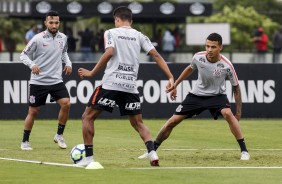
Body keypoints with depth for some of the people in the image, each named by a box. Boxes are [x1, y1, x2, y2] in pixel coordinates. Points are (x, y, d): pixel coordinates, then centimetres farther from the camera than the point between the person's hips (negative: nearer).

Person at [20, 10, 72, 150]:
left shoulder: (63, 38, 3)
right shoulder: (38, 39, -11)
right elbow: (23, 55, -5)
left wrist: (68, 63, 6)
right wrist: (32, 65, -23)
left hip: (56, 80, 3)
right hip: (38, 81, -3)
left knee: (66, 104, -15)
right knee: (33, 111, 3)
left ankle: (59, 135, 2)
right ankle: (25, 142, 18)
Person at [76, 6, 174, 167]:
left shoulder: (111, 33, 3)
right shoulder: (139, 36, 13)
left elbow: (109, 53, -15)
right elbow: (156, 55, 4)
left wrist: (92, 73, -8)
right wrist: (170, 77, 2)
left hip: (111, 84, -4)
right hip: (131, 86, 4)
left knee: (88, 117, 8)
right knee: (138, 123, 17)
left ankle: (89, 157, -1)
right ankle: (152, 152, -6)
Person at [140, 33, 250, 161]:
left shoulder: (226, 65, -23)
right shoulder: (198, 57, -16)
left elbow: (236, 88, -9)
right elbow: (190, 69, 9)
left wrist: (238, 112, -8)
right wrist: (175, 85, 15)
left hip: (217, 95, -3)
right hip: (197, 94, 3)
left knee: (228, 114, -33)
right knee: (172, 122, -1)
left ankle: (244, 150, -24)